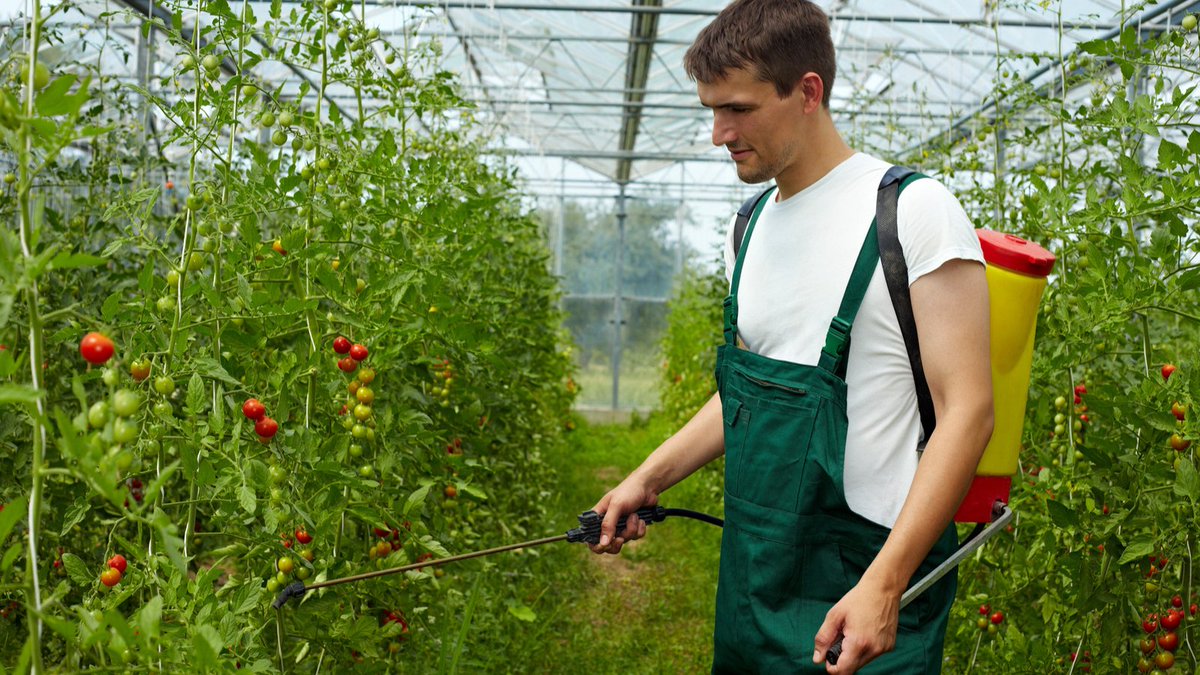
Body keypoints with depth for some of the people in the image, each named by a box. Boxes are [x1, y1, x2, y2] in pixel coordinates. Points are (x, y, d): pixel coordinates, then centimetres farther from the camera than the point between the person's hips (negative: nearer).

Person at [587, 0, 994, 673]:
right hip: (753, 567, 7)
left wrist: (884, 584, -25)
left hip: (862, 576, -6)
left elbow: (968, 410, -18)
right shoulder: (751, 227, 9)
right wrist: (650, 478, 11)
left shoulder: (913, 209, -13)